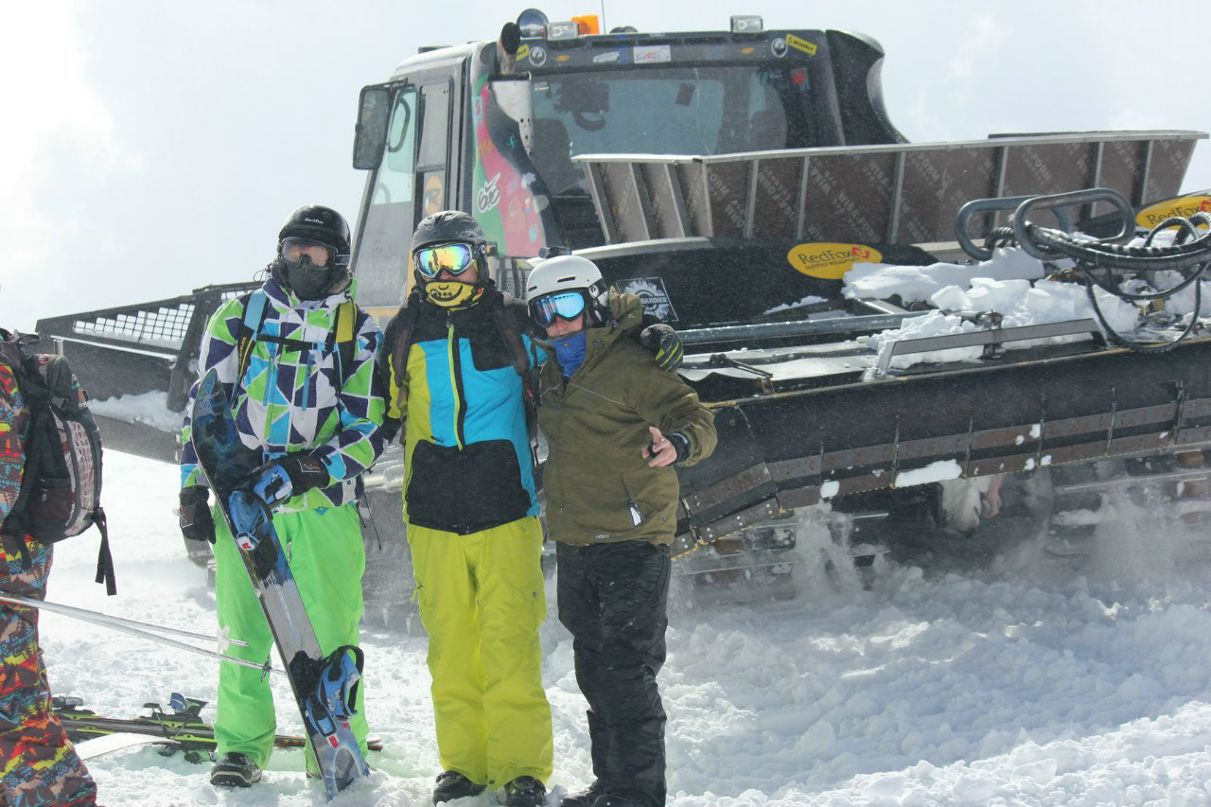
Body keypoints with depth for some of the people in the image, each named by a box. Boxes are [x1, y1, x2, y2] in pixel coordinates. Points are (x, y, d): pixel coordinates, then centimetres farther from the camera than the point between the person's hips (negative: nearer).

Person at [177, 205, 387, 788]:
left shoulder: (361, 333, 5)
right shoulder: (238, 319, 9)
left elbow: (368, 427, -1)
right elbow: (202, 407, 11)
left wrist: (304, 471, -15)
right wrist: (193, 489, 4)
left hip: (324, 505, -1)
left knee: (331, 634, -2)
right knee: (243, 632, 4)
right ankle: (242, 745, 16)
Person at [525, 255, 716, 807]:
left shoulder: (629, 366, -10)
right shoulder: (552, 376, 14)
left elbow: (695, 418, -17)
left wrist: (678, 443, -37)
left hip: (631, 541, -8)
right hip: (575, 547, 8)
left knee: (625, 673, -9)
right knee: (596, 672, 15)